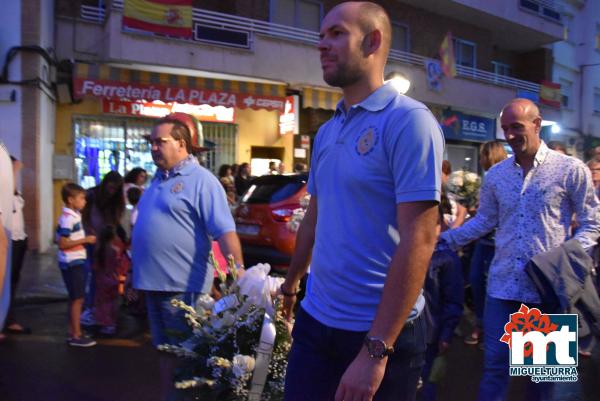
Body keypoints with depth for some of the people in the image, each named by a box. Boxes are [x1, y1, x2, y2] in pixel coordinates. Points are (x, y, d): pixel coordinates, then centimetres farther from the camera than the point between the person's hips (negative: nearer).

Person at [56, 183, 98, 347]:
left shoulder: (72, 216, 12)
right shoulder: (69, 218, -18)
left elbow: (60, 238, 19)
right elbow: (62, 243, -23)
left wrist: (84, 240, 10)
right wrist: (85, 240, -19)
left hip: (75, 262, 10)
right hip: (73, 263, -10)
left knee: (74, 299, 15)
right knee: (77, 299, -4)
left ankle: (72, 333, 23)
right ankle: (76, 336, 3)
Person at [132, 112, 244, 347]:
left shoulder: (200, 180, -12)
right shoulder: (158, 179, 14)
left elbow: (225, 231, -20)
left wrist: (238, 270, -31)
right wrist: (137, 274, 22)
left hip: (181, 286, -8)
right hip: (153, 282, 8)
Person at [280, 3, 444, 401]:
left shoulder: (409, 121, -15)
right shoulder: (327, 132, 7)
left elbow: (419, 240, -21)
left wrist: (375, 351, -22)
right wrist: (291, 282, 26)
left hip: (381, 334, -6)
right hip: (315, 321, 6)